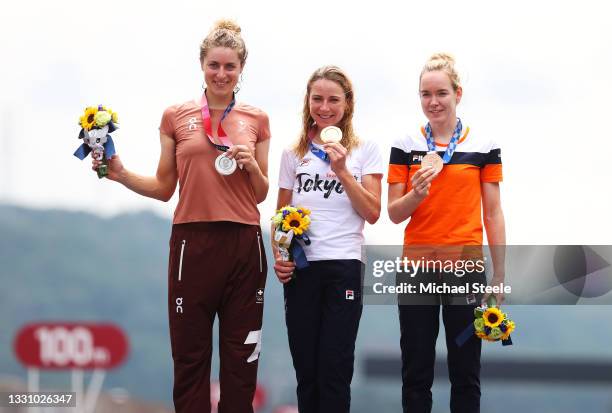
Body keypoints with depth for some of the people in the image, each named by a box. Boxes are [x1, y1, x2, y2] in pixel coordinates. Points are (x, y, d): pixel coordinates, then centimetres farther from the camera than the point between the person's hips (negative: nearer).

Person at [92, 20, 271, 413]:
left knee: (241, 357, 4)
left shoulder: (257, 120, 8)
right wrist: (121, 174, -5)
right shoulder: (176, 116, 5)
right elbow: (164, 188, 9)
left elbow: (261, 194, 11)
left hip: (244, 244, 1)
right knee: (190, 355, 1)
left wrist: (251, 165, -8)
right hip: (193, 243, -1)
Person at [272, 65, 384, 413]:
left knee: (335, 370, -4)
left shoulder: (365, 151, 5)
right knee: (306, 368, 3)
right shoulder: (295, 154, 12)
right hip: (300, 267, 2)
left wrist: (342, 172, -10)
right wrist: (278, 256, -1)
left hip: (344, 266, -2)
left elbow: (372, 213, -2)